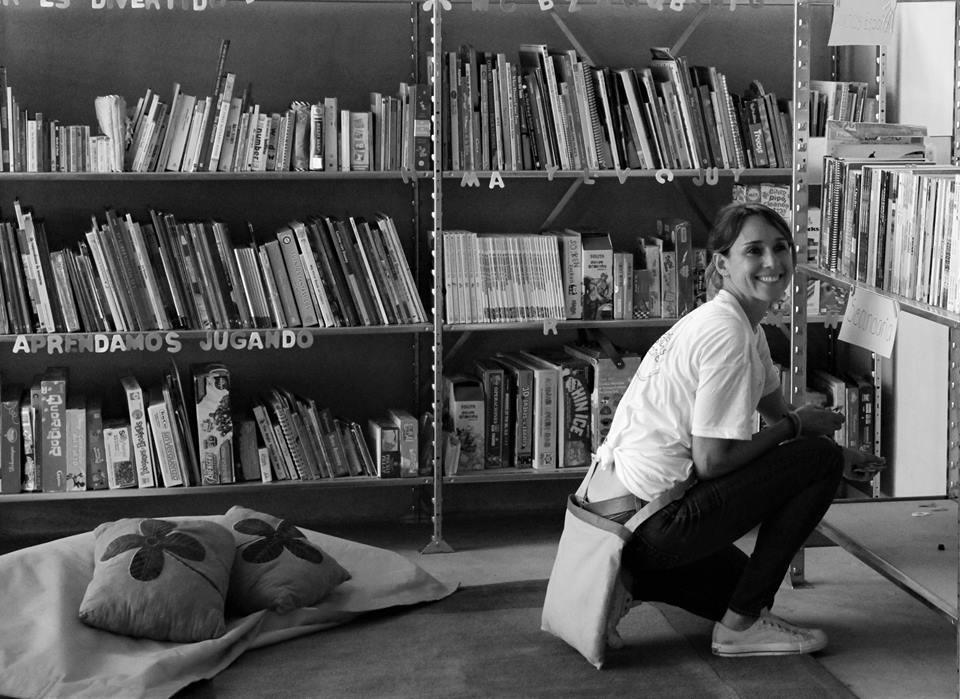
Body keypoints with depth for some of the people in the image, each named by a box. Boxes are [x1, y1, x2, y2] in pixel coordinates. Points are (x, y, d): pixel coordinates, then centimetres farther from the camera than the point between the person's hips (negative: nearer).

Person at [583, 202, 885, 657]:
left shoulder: (745, 325, 12)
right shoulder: (728, 334, -19)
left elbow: (777, 410, 21)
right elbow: (711, 459, -21)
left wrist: (842, 458, 5)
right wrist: (795, 425, -9)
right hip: (654, 523, -10)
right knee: (820, 458, -9)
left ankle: (622, 583, 12)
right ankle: (741, 624, -3)